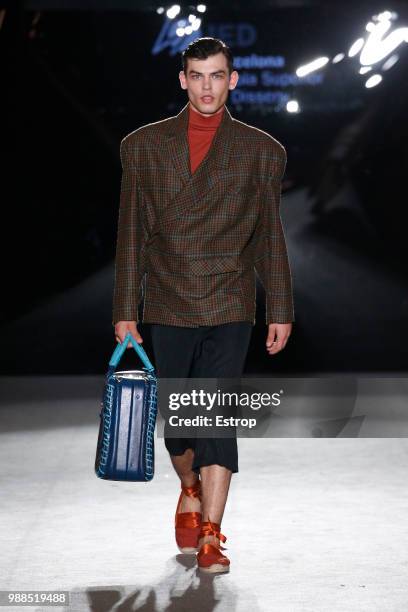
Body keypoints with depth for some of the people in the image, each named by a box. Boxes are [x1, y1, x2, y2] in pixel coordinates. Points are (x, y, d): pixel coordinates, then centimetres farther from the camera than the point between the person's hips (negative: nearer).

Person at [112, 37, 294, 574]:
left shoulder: (261, 151, 5)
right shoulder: (144, 145, 6)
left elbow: (270, 237, 7)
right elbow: (131, 235, 5)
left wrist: (281, 312, 6)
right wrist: (125, 312, 2)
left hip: (230, 307, -2)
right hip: (168, 306, 2)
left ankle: (210, 536, -8)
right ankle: (190, 492, 39)